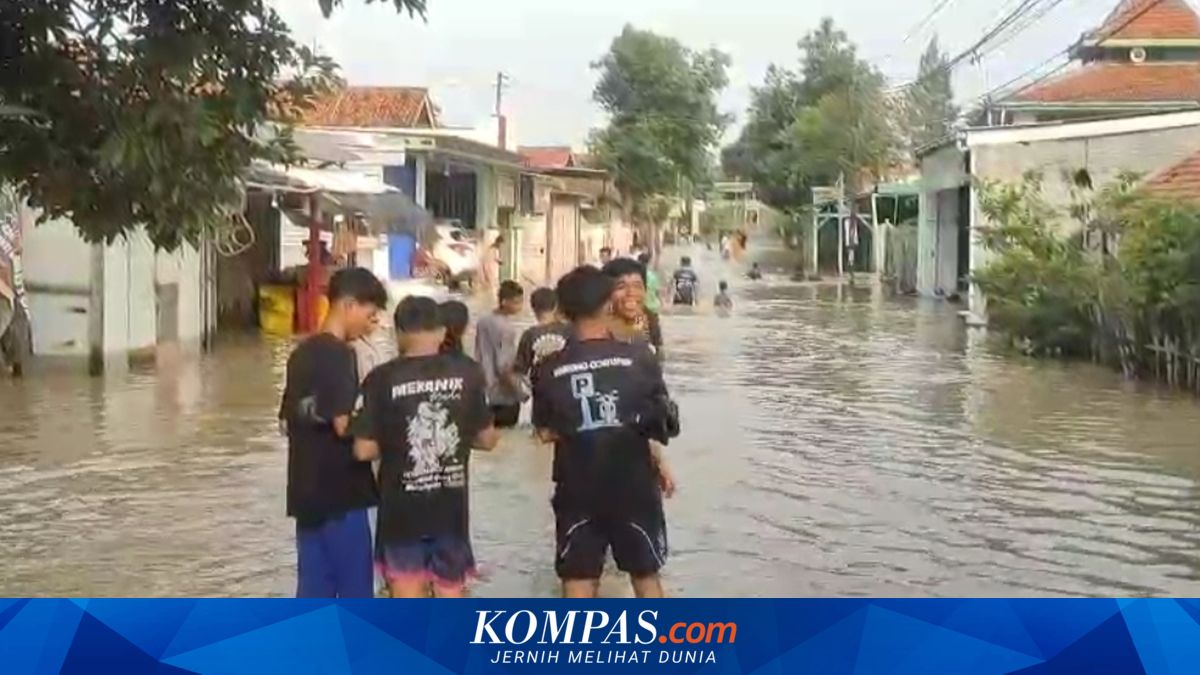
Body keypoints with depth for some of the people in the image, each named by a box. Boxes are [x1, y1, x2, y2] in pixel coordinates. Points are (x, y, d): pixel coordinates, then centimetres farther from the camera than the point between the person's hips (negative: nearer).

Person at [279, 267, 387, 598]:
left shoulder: (302, 353, 11)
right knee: (355, 589, 2)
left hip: (307, 491, 8)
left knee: (314, 588, 11)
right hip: (339, 493, -8)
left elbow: (288, 420, 17)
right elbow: (345, 425, -22)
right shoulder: (338, 354, -15)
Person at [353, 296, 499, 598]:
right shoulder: (467, 372, -3)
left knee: (408, 594, 8)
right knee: (451, 593, 15)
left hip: (402, 507, -2)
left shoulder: (382, 378, -10)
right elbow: (487, 439, 3)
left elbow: (364, 450, -10)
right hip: (451, 506, 2)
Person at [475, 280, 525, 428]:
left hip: (485, 394, 8)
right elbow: (504, 367, -20)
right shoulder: (507, 328, -18)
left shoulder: (483, 322, 5)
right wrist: (519, 391, -10)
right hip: (505, 396, -8)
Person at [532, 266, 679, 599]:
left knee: (578, 581, 8)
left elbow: (546, 432, -1)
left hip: (578, 490, 0)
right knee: (646, 575, 17)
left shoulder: (550, 369, -7)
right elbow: (663, 422, -2)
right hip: (633, 486, 0)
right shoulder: (638, 357, -9)